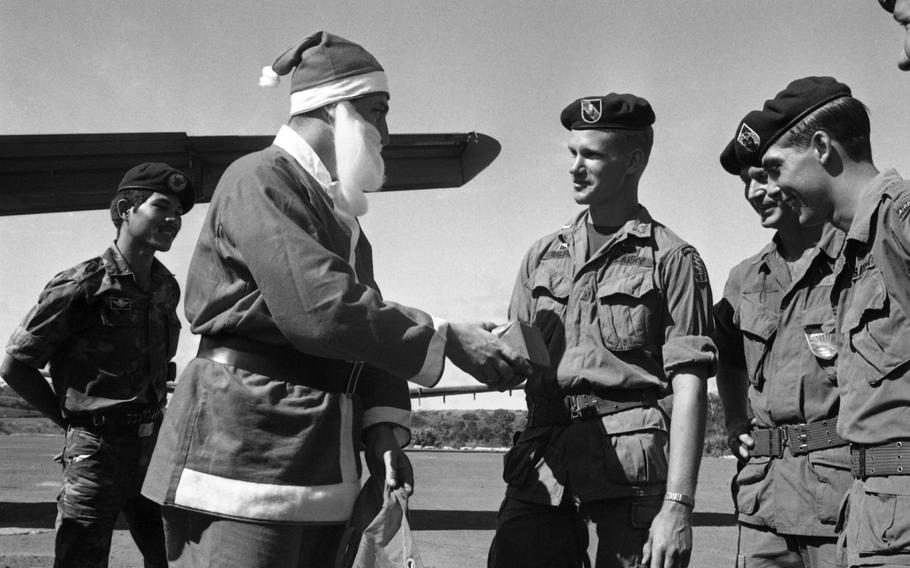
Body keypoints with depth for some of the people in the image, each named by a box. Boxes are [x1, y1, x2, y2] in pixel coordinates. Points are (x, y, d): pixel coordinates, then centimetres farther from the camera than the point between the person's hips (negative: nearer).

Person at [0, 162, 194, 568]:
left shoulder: (166, 287, 5)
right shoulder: (82, 287, -15)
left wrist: (153, 411, 13)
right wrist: (71, 418, -3)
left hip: (154, 445, 6)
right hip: (98, 450, -6)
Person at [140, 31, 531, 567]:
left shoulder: (341, 212, 20)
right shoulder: (259, 180, -10)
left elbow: (370, 321, 15)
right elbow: (321, 309, -22)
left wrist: (384, 428, 0)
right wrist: (446, 340, -16)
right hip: (243, 453, -9)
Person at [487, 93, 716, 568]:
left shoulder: (671, 259, 1)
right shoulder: (543, 255, 16)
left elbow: (688, 389, -5)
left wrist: (678, 505, -13)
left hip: (630, 467, -4)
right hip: (542, 466, 4)